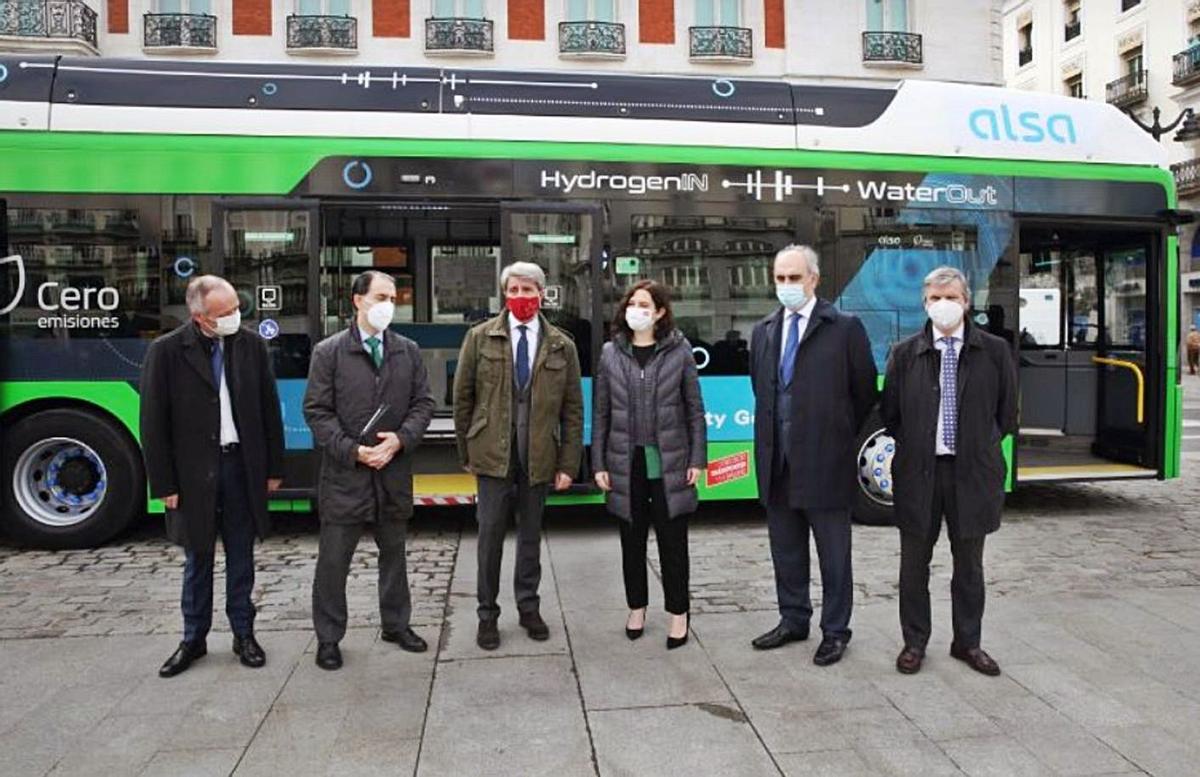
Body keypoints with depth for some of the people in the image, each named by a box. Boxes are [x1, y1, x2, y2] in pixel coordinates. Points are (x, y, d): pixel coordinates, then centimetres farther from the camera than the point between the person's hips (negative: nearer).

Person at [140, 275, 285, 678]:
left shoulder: (252, 345, -1)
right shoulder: (166, 351, -8)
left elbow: (270, 410, 3)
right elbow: (153, 423, -6)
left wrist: (274, 467, 3)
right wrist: (164, 484, -7)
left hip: (243, 466, 2)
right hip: (193, 472, -1)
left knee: (241, 556, 12)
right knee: (197, 558, 12)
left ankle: (243, 633, 26)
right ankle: (194, 638, 28)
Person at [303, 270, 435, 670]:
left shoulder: (408, 351, 6)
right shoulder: (329, 351, -3)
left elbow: (423, 403, 6)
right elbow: (317, 411, -6)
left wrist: (400, 439, -11)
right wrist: (353, 451, -15)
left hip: (394, 472, 3)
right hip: (345, 472, -3)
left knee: (393, 551, 16)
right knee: (333, 559, 4)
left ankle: (396, 624, 32)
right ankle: (328, 637, 19)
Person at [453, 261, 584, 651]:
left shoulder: (562, 345, 4)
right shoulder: (480, 337, 2)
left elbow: (572, 409, 4)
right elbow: (463, 397, 4)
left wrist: (568, 463, 0)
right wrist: (466, 451, 3)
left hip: (538, 455, 1)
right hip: (493, 453, -1)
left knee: (531, 533, 12)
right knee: (491, 534, 3)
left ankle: (528, 607, 28)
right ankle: (487, 614, 17)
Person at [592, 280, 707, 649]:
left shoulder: (679, 350, -1)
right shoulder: (611, 353, 3)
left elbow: (695, 409, 0)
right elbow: (601, 413, 5)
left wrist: (697, 459, -4)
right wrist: (598, 464, 2)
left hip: (669, 462, -2)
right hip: (627, 463, 2)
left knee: (673, 540, 5)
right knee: (632, 539, 13)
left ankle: (678, 615, 20)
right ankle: (637, 608, 30)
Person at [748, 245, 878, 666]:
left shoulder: (845, 328, -6)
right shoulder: (763, 332, 9)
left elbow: (865, 394, 0)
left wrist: (838, 437, 5)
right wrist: (771, 438, 12)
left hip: (825, 463, -5)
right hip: (776, 463, 5)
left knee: (833, 554, 8)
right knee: (786, 549, 17)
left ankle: (835, 631, 22)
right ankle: (793, 620, 32)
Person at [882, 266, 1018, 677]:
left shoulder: (994, 351, 0)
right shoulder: (905, 353, 0)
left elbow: (1006, 414, 6)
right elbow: (890, 414, 5)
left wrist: (979, 445, 5)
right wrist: (915, 445, 2)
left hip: (972, 470, 0)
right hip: (918, 471, 0)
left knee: (969, 563, 13)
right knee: (914, 562, 9)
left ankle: (967, 642, 28)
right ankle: (914, 642, 23)